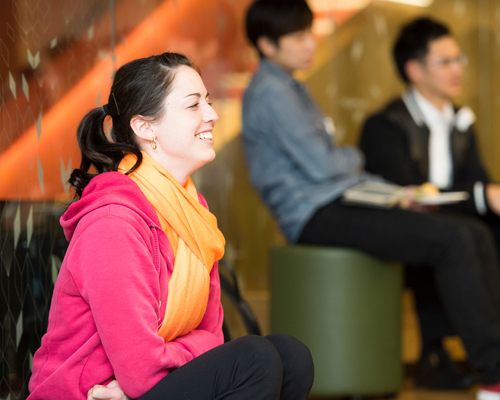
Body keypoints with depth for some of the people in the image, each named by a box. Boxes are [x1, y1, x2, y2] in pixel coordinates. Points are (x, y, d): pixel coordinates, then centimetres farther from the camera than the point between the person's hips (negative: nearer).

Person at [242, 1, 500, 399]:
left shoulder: (288, 87, 23)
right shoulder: (270, 92, -9)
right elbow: (320, 165, -15)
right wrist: (355, 158, 7)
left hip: (340, 203, 10)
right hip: (316, 215, -10)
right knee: (452, 241, -24)